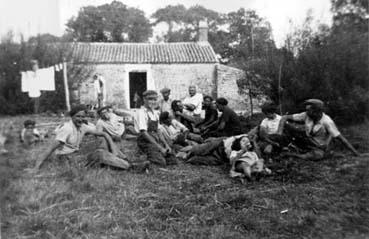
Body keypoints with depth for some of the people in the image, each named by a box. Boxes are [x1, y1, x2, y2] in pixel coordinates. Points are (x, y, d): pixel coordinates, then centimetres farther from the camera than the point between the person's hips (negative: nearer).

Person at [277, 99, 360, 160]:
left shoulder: (327, 121, -23)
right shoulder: (306, 115, -12)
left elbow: (341, 138, -20)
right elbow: (284, 118, -11)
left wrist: (357, 154, -22)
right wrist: (279, 134, -25)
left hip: (318, 149, -3)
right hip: (306, 141, 3)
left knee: (318, 155, -42)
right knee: (286, 125, -14)